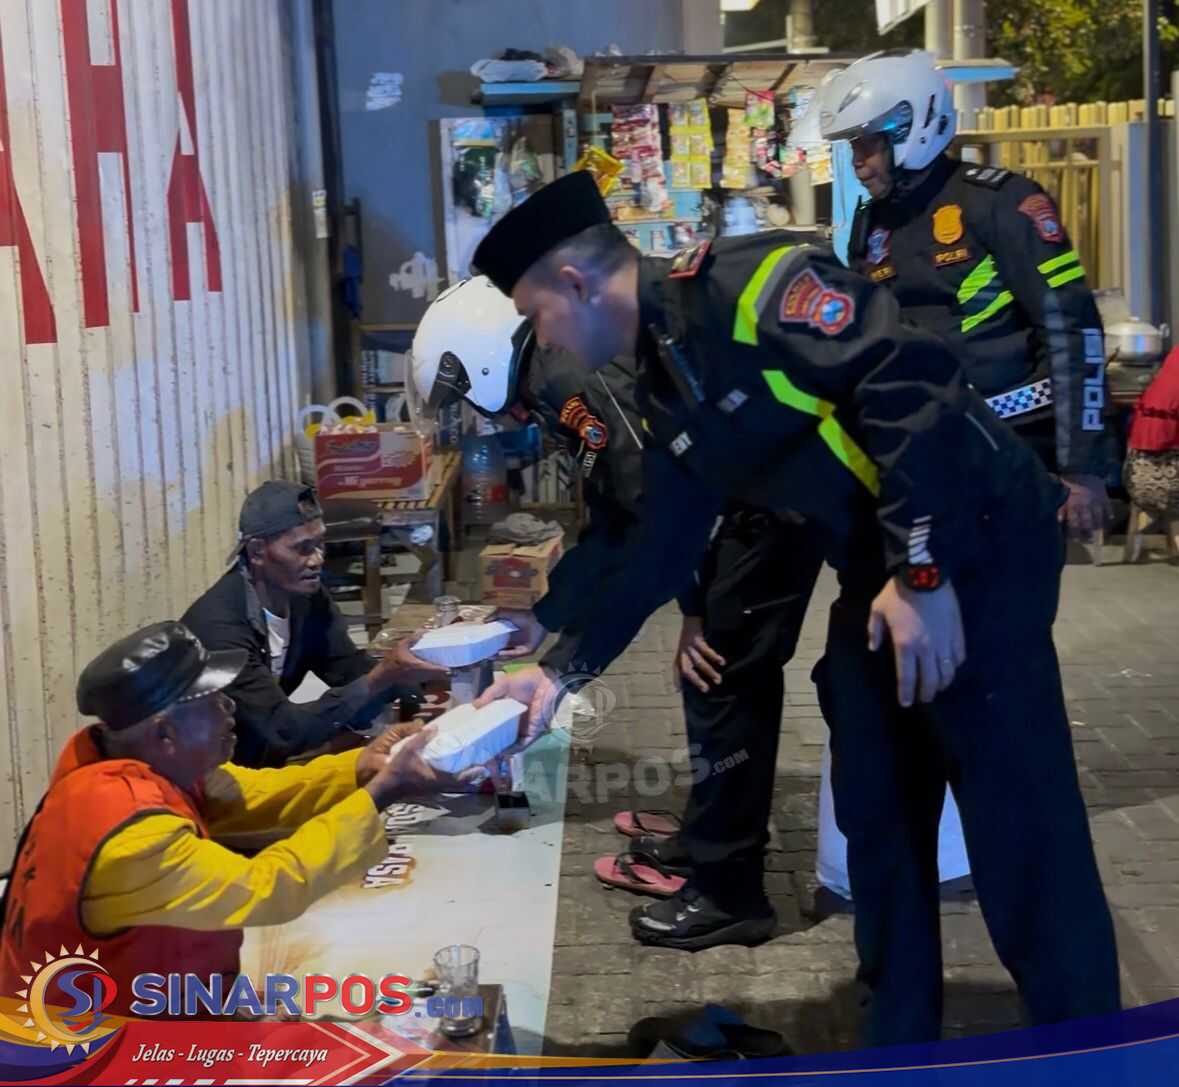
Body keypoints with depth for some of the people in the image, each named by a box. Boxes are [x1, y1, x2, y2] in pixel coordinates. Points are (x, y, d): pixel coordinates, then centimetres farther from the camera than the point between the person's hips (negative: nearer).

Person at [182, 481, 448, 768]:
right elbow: (284, 732, -31)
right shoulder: (218, 624, -28)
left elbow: (352, 670, -5)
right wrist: (381, 679, -36)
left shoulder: (305, 596, -5)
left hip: (261, 760, 7)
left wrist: (400, 672, -25)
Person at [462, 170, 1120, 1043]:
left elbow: (905, 377, -26)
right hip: (883, 574, 10)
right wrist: (564, 670, 19)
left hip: (975, 545, -10)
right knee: (877, 812, 15)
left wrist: (922, 570, -26)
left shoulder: (745, 283, -16)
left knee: (1018, 817, -3)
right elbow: (661, 551, 19)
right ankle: (899, 1039, 30)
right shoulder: (667, 386, 13)